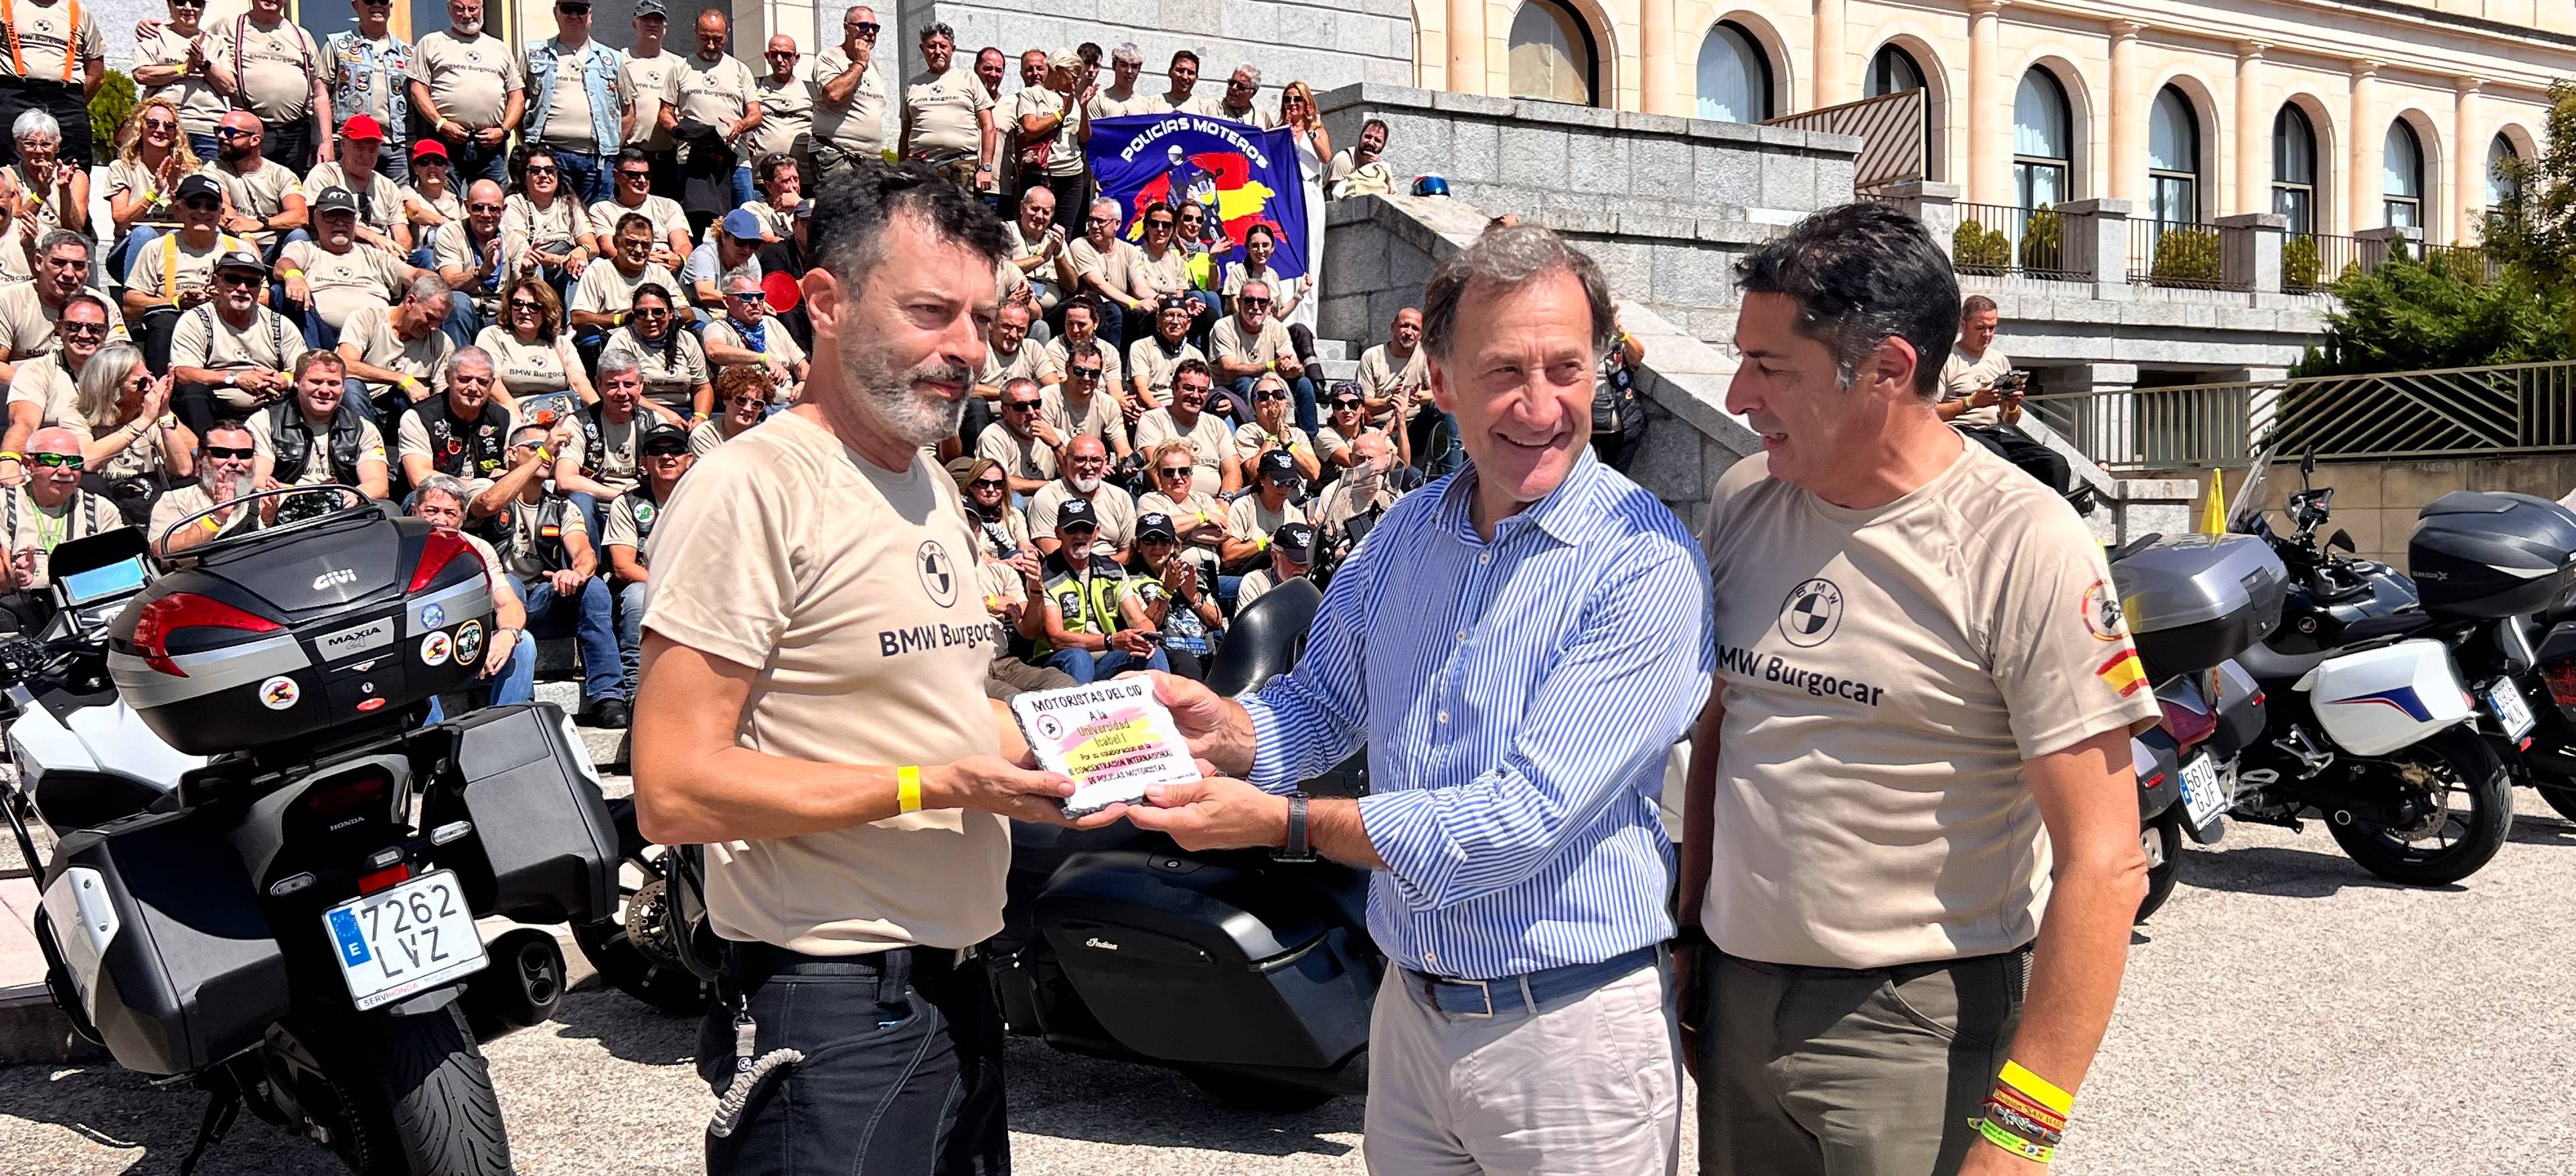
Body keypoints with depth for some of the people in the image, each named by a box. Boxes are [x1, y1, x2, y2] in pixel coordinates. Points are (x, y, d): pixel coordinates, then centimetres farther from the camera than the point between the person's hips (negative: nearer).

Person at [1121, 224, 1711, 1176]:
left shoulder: (1645, 564, -19)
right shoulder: (1406, 535, 3)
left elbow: (1527, 819, -24)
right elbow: (1324, 702, 13)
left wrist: (1282, 824, -21)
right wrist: (1229, 728, -10)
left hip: (1572, 1031, -5)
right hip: (1410, 1009, 6)